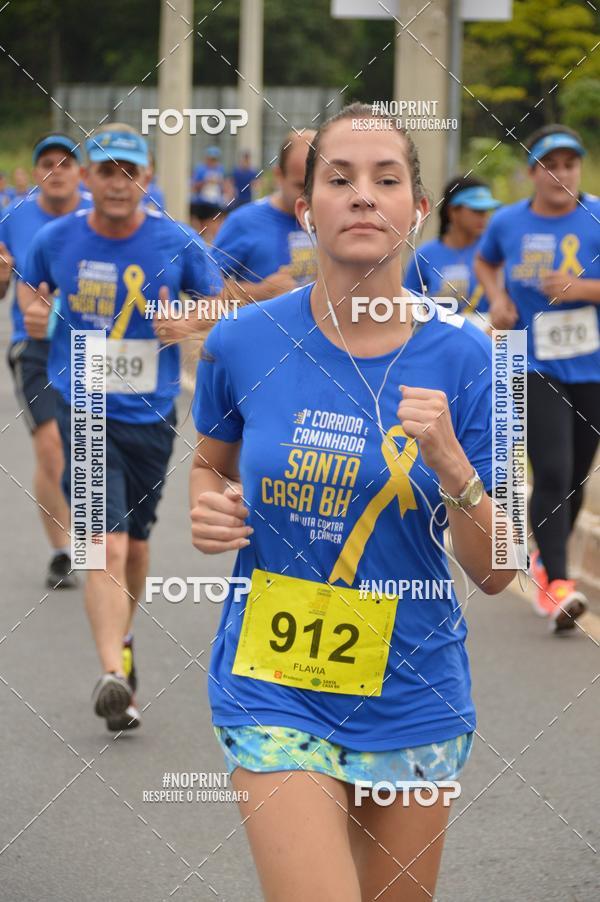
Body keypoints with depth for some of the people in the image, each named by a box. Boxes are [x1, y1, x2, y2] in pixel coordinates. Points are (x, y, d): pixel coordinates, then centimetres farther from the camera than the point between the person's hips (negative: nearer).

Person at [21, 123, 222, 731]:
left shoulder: (178, 244, -6)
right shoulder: (56, 240, -4)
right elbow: (30, 282, 17)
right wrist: (32, 308, -5)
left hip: (150, 414, 2)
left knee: (135, 542, 17)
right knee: (107, 545, -17)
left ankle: (121, 640, 44)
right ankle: (112, 673, -24)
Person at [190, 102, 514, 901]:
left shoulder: (461, 356, -7)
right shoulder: (244, 343, -7)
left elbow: (494, 573, -5)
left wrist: (450, 464, -22)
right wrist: (208, 507, -7)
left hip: (411, 697, 1)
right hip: (272, 692, -1)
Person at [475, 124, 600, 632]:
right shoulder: (509, 223, 2)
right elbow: (485, 261, 23)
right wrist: (498, 296, 5)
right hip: (534, 368, -1)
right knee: (552, 474, -15)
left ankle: (546, 562, 37)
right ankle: (557, 585, -18)